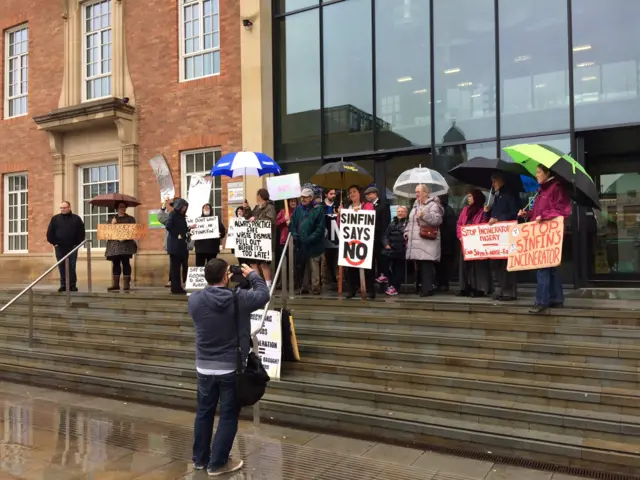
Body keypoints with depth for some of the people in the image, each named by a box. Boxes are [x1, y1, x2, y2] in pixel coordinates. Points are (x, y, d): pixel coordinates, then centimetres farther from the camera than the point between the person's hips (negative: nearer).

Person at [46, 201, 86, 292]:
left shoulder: (76, 219, 3)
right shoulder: (55, 218, 7)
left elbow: (81, 232, 0)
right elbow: (50, 232, 6)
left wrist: (77, 244, -6)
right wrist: (53, 242, -2)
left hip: (72, 247, -1)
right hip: (59, 247, 2)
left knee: (72, 267, 1)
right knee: (61, 267, 4)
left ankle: (72, 285, 6)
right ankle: (63, 285, 9)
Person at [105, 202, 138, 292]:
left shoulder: (130, 219, 8)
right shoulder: (112, 219, 16)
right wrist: (112, 224, -8)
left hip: (126, 245, -3)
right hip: (114, 245, 3)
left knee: (125, 263, -5)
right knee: (115, 264, 3)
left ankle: (126, 284, -3)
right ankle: (115, 284, 6)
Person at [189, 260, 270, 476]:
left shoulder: (194, 299, -10)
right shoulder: (240, 299, -17)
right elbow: (263, 295, 0)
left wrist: (224, 284, 10)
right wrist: (252, 275, 14)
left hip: (204, 368, 4)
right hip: (232, 369, -3)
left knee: (204, 413, 19)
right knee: (229, 416, 10)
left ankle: (200, 459, 33)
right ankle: (217, 464, 18)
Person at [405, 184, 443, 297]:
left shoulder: (433, 204, -3)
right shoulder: (415, 205, 22)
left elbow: (437, 219, -16)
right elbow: (411, 221, 28)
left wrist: (424, 215, -24)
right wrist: (407, 232, 17)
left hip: (428, 242, -8)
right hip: (416, 241, 8)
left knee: (427, 265, -11)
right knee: (420, 266, 7)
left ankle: (428, 288, -8)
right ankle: (423, 287, 13)